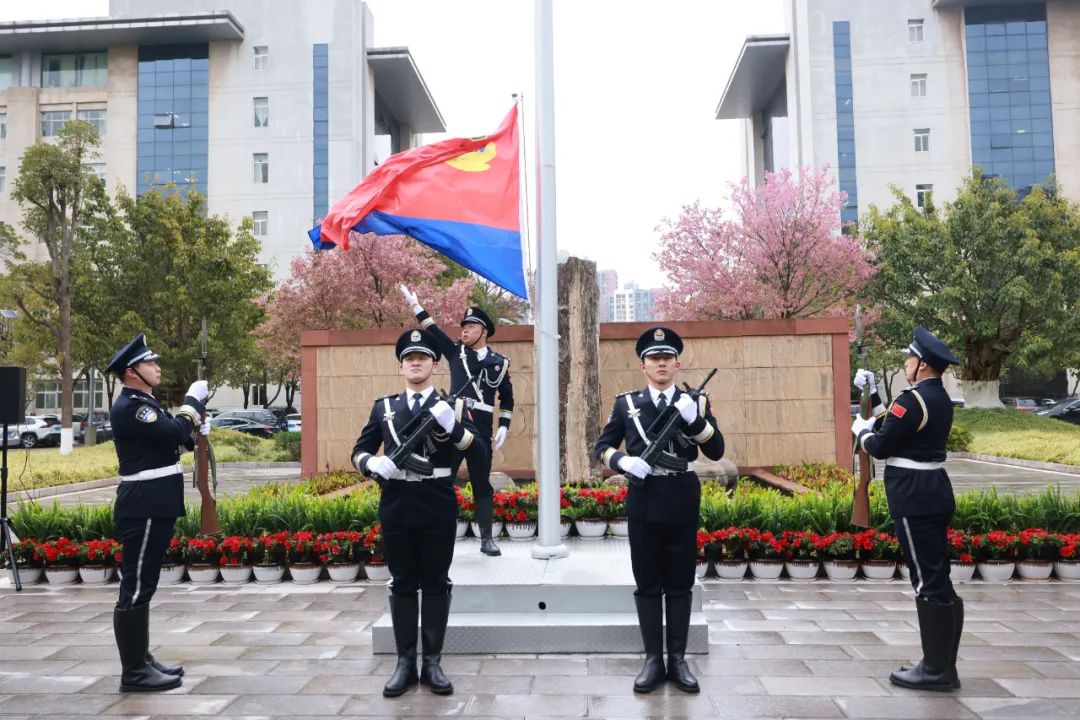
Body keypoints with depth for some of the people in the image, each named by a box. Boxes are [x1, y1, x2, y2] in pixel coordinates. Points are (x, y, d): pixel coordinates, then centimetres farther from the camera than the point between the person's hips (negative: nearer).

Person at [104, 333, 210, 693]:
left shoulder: (143, 403, 16)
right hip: (144, 510, -11)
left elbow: (171, 439, 20)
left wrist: (197, 428, 3)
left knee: (142, 586, 16)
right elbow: (175, 433, -24)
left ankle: (141, 660, 25)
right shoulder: (129, 406, -16)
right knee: (135, 588, -4)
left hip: (152, 508, 11)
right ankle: (134, 672, 3)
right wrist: (193, 400, -10)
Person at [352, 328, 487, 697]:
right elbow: (359, 450, 12)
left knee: (436, 584, 5)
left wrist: (452, 425, -24)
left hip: (438, 506, -1)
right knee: (402, 584, 8)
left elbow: (479, 451, -7)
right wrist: (373, 463, -11)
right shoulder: (383, 406, 10)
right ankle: (405, 662, 18)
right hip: (397, 507, 2)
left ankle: (433, 663, 16)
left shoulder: (452, 404, 3)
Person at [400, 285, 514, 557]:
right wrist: (415, 304, -6)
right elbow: (434, 331, 1)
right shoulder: (456, 351, 8)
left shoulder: (499, 362, 7)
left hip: (482, 430, 0)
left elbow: (507, 398, 14)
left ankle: (487, 539, 14)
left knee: (482, 484, 6)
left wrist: (503, 428, 6)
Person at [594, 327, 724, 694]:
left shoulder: (696, 401, 3)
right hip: (643, 503, 0)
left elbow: (716, 451, -4)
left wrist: (695, 419, -19)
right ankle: (653, 659, 17)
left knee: (680, 584, 8)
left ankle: (677, 659, 19)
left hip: (683, 503, 0)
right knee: (647, 585, 6)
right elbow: (602, 447, 6)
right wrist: (624, 461, -15)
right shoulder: (626, 403, 4)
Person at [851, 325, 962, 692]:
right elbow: (894, 427, 17)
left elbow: (880, 446, -16)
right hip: (932, 493, 10)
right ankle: (943, 665, 22)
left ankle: (936, 670, 4)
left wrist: (860, 430, 4)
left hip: (915, 498, -10)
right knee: (937, 579, 13)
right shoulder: (939, 397, 12)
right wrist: (872, 393, 18)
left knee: (927, 582, -4)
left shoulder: (913, 399, -18)